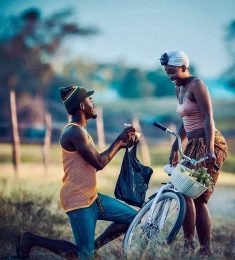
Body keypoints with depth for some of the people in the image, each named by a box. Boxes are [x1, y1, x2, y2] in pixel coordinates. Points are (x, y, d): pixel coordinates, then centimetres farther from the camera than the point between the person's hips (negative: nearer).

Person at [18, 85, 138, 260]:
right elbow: (99, 163, -18)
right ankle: (32, 239, 4)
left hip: (92, 198, 10)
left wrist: (121, 145, 14)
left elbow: (97, 162, 21)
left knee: (133, 217, 7)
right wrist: (119, 140, -8)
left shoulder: (80, 131, 15)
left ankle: (94, 244, 14)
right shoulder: (74, 132, -17)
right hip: (79, 201, -10)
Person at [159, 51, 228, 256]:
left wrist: (209, 150, -27)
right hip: (194, 145, 9)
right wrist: (175, 148, 25)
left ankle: (189, 246, -12)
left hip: (209, 145, -9)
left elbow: (208, 118, -18)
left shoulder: (196, 85, -10)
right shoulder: (179, 89, 16)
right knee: (198, 199, 6)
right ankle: (206, 250, 8)